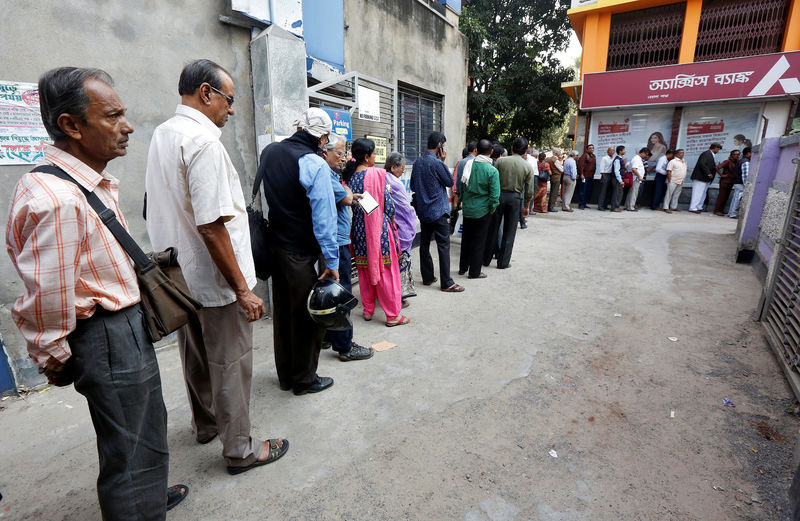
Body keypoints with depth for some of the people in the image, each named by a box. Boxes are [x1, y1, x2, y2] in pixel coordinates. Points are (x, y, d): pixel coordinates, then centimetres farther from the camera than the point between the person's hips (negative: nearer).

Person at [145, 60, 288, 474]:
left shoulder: (161, 134, 9)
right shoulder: (203, 141, -20)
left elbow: (164, 210, 16)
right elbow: (211, 226, -26)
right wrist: (242, 288, -21)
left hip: (180, 275, 9)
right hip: (214, 280, -9)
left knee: (196, 356, 23)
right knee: (230, 365, 5)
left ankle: (205, 424, 44)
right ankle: (239, 449, 23)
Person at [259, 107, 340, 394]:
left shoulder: (268, 152, 6)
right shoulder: (315, 165, -17)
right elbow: (324, 218, -18)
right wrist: (332, 262, -14)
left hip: (272, 246, 8)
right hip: (299, 253, -7)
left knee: (282, 311, 18)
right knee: (307, 316, 8)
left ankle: (285, 375, 34)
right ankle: (304, 379, 24)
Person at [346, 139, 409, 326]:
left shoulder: (349, 176, 2)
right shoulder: (377, 173, -14)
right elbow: (387, 202, -10)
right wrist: (392, 218, 8)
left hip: (359, 229, 6)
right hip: (379, 227, -6)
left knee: (364, 269, 16)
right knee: (386, 270, 2)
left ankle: (368, 310, 27)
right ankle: (393, 315, 11)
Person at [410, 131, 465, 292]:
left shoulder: (417, 162, 7)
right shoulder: (436, 163, -16)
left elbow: (413, 185, 15)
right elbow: (450, 182, -4)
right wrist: (443, 161, -1)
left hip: (422, 210, 8)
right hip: (437, 211, -8)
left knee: (424, 243, 12)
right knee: (444, 245, -4)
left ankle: (427, 277, 21)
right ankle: (446, 283, -1)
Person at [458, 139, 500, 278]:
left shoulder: (468, 165, -3)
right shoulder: (492, 171, -15)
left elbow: (461, 186, 6)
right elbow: (495, 195, -14)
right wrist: (492, 209, 2)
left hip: (467, 209, 4)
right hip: (482, 211, -4)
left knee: (466, 239, 17)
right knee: (479, 241, 7)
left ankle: (463, 267, 29)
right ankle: (474, 272, 15)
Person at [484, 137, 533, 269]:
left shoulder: (500, 161, -3)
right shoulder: (528, 167, -1)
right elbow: (529, 191, 0)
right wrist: (526, 207, 12)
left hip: (499, 195, 0)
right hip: (514, 198, 0)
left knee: (493, 229, 10)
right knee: (509, 232, 9)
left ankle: (486, 259, 19)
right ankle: (503, 262, 13)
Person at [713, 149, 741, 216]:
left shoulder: (737, 162, 12)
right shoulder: (727, 161, -10)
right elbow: (717, 167, -20)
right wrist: (721, 175, -17)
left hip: (731, 182, 7)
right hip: (725, 181, -7)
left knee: (726, 197, 9)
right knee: (721, 196, -6)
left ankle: (721, 210, 15)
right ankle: (717, 210, -2)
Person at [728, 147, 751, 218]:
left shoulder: (741, 161, 17)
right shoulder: (746, 162, -14)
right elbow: (745, 175, -19)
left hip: (737, 183, 10)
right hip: (740, 184, -10)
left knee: (735, 198, 11)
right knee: (737, 199, -6)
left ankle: (731, 213, 15)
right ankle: (733, 214, -3)